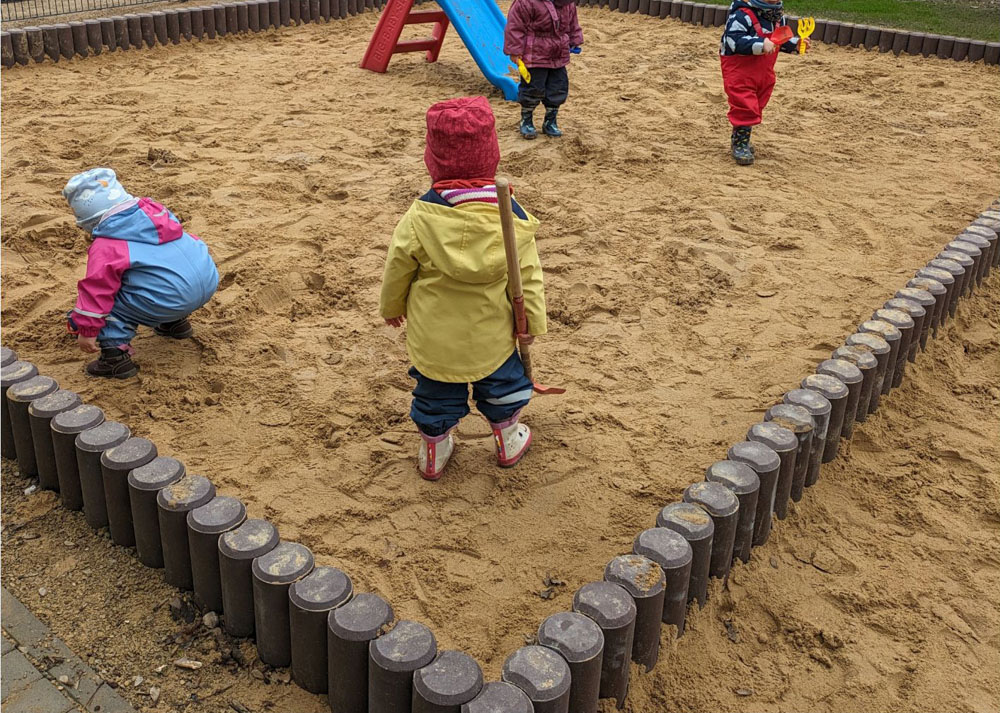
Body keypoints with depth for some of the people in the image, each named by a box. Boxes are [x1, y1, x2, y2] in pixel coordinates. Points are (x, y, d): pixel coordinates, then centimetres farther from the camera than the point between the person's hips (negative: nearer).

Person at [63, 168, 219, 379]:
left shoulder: (105, 247, -4)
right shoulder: (153, 210, 15)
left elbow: (96, 291, -4)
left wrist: (87, 331, 4)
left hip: (170, 302, -8)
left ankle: (115, 353, -6)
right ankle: (176, 322, 41)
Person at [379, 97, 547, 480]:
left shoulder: (420, 217, -20)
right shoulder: (512, 216, -17)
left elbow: (397, 269, -7)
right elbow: (528, 274, -9)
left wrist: (391, 306, 12)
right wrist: (533, 320, 4)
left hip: (433, 336, 0)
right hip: (492, 334, 1)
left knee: (436, 393, 21)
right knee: (501, 384, 26)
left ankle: (433, 452, 40)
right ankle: (508, 440, 45)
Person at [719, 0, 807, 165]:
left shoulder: (779, 18, 8)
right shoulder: (742, 15, -20)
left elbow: (782, 40, 22)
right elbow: (734, 40, -31)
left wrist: (796, 44, 4)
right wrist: (762, 44, -36)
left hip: (764, 73, 8)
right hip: (739, 72, -8)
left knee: (754, 108, 16)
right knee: (744, 108, -10)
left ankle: (740, 141, 31)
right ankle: (740, 145, 0)